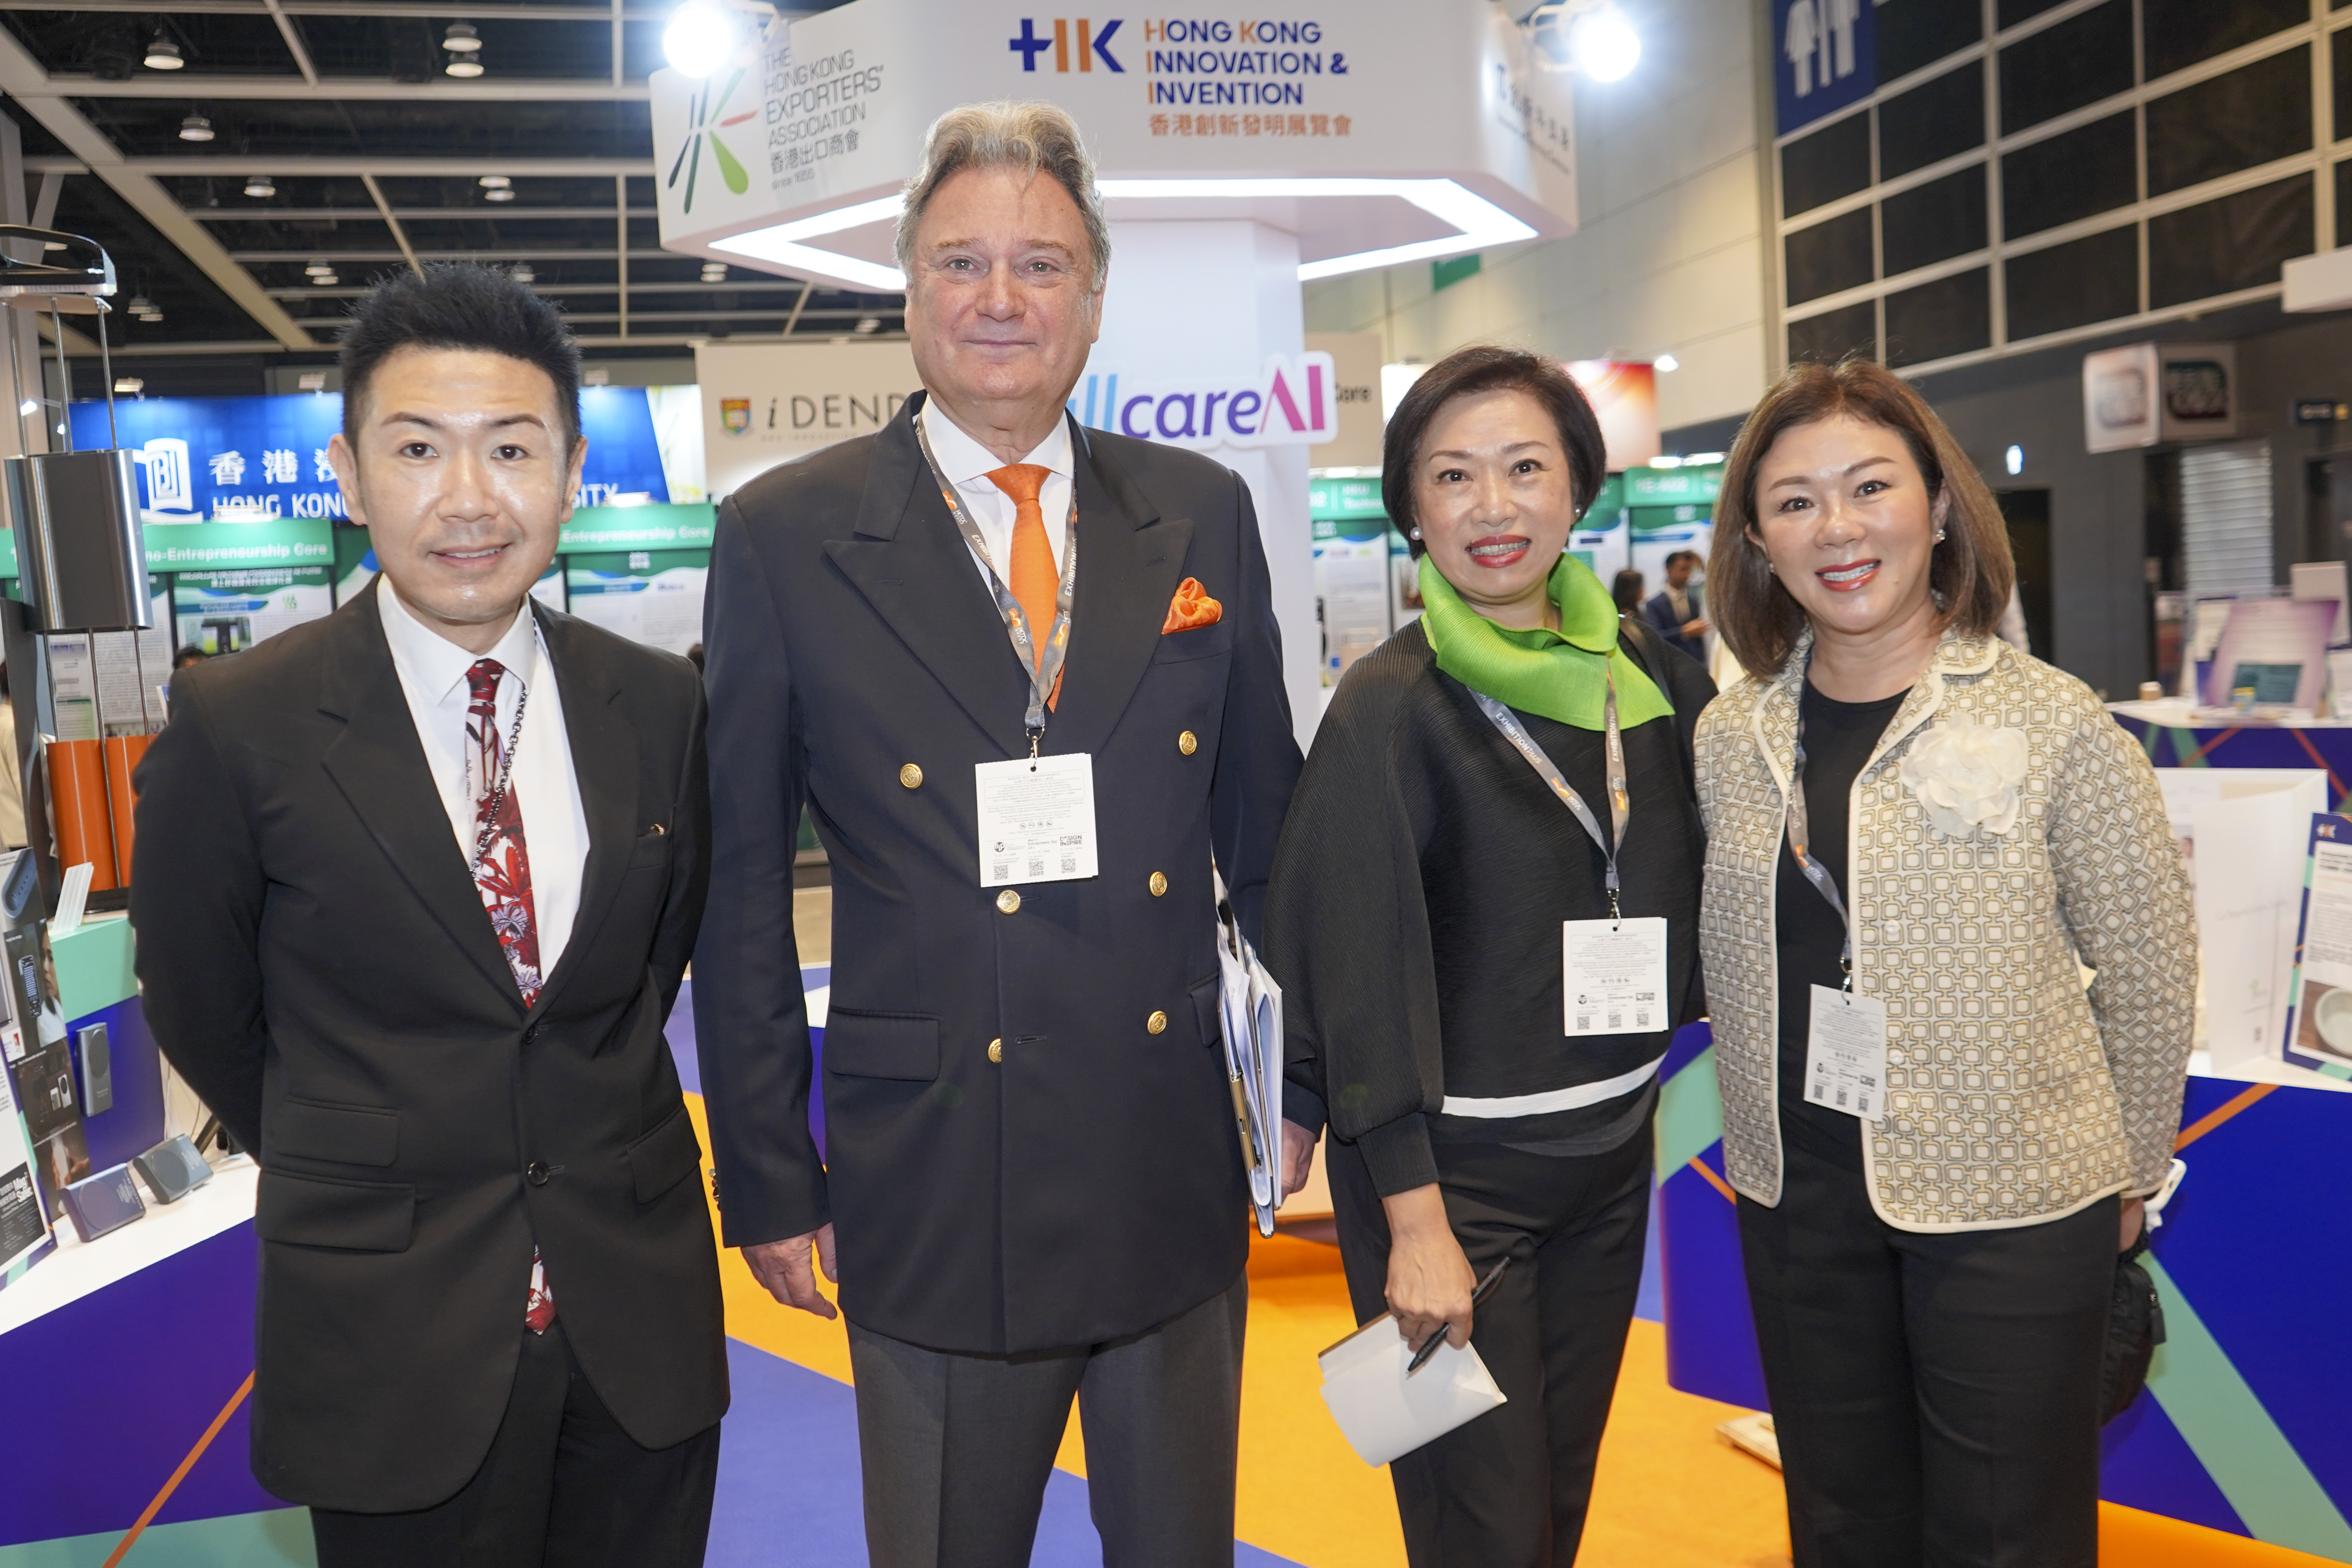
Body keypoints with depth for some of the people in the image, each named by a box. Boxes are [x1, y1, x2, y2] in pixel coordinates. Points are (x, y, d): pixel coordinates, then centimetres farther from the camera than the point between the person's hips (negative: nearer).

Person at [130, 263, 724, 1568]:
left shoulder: (656, 704, -3)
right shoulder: (236, 725, -12)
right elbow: (201, 1010, 1)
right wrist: (353, 1169, 12)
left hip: (641, 1308, 3)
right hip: (389, 1334, -3)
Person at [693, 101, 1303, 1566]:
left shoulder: (1203, 514, 3)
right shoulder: (784, 538, -5)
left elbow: (1265, 819, 10)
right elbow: (743, 886, -3)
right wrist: (766, 1178, -1)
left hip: (1181, 1181, 3)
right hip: (936, 1198, -2)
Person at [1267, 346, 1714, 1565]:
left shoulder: (1644, 670, 1)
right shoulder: (1392, 706, -14)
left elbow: (1682, 891, 11)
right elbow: (1362, 970, -16)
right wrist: (1415, 1222, -16)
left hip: (1611, 1151, 5)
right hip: (1452, 1171, -5)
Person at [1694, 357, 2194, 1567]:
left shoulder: (2053, 723, -11)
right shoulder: (1731, 739, 1)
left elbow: (2148, 970, -3)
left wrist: (2128, 1170, 4)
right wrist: (1764, 1134, 10)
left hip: (2013, 1202, -3)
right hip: (1796, 1196, 4)